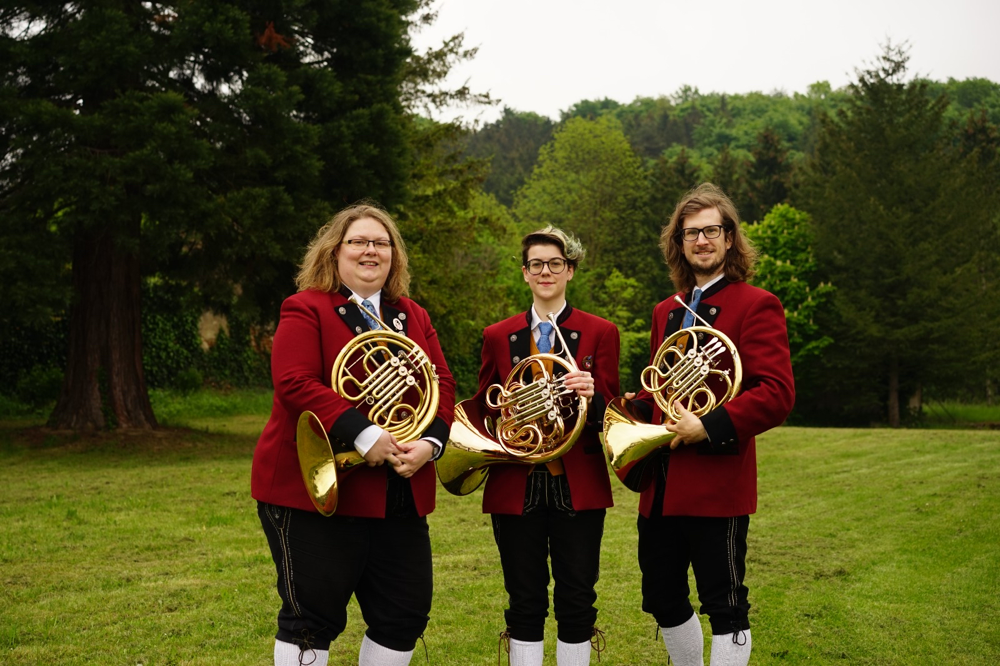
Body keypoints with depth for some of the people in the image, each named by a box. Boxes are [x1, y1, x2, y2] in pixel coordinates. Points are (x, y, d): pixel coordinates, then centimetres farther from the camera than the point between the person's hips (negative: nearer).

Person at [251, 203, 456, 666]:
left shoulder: (415, 319, 15)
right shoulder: (306, 311, -4)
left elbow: (443, 384, 7)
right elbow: (295, 384, -17)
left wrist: (429, 443, -12)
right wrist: (363, 435, -25)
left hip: (399, 499, 6)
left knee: (405, 615, 10)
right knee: (312, 617, 0)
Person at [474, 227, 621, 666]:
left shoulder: (600, 333, 4)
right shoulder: (497, 337, 9)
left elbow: (610, 415, 0)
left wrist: (592, 396, -22)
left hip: (578, 486, -1)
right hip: (516, 486, 1)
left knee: (576, 600, 4)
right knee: (524, 602, 6)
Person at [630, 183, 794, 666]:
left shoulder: (756, 306, -5)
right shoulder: (667, 311, 17)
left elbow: (776, 394, -15)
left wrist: (708, 427, -23)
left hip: (718, 481, -7)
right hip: (661, 485, 7)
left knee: (724, 604, 1)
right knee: (661, 599, 15)